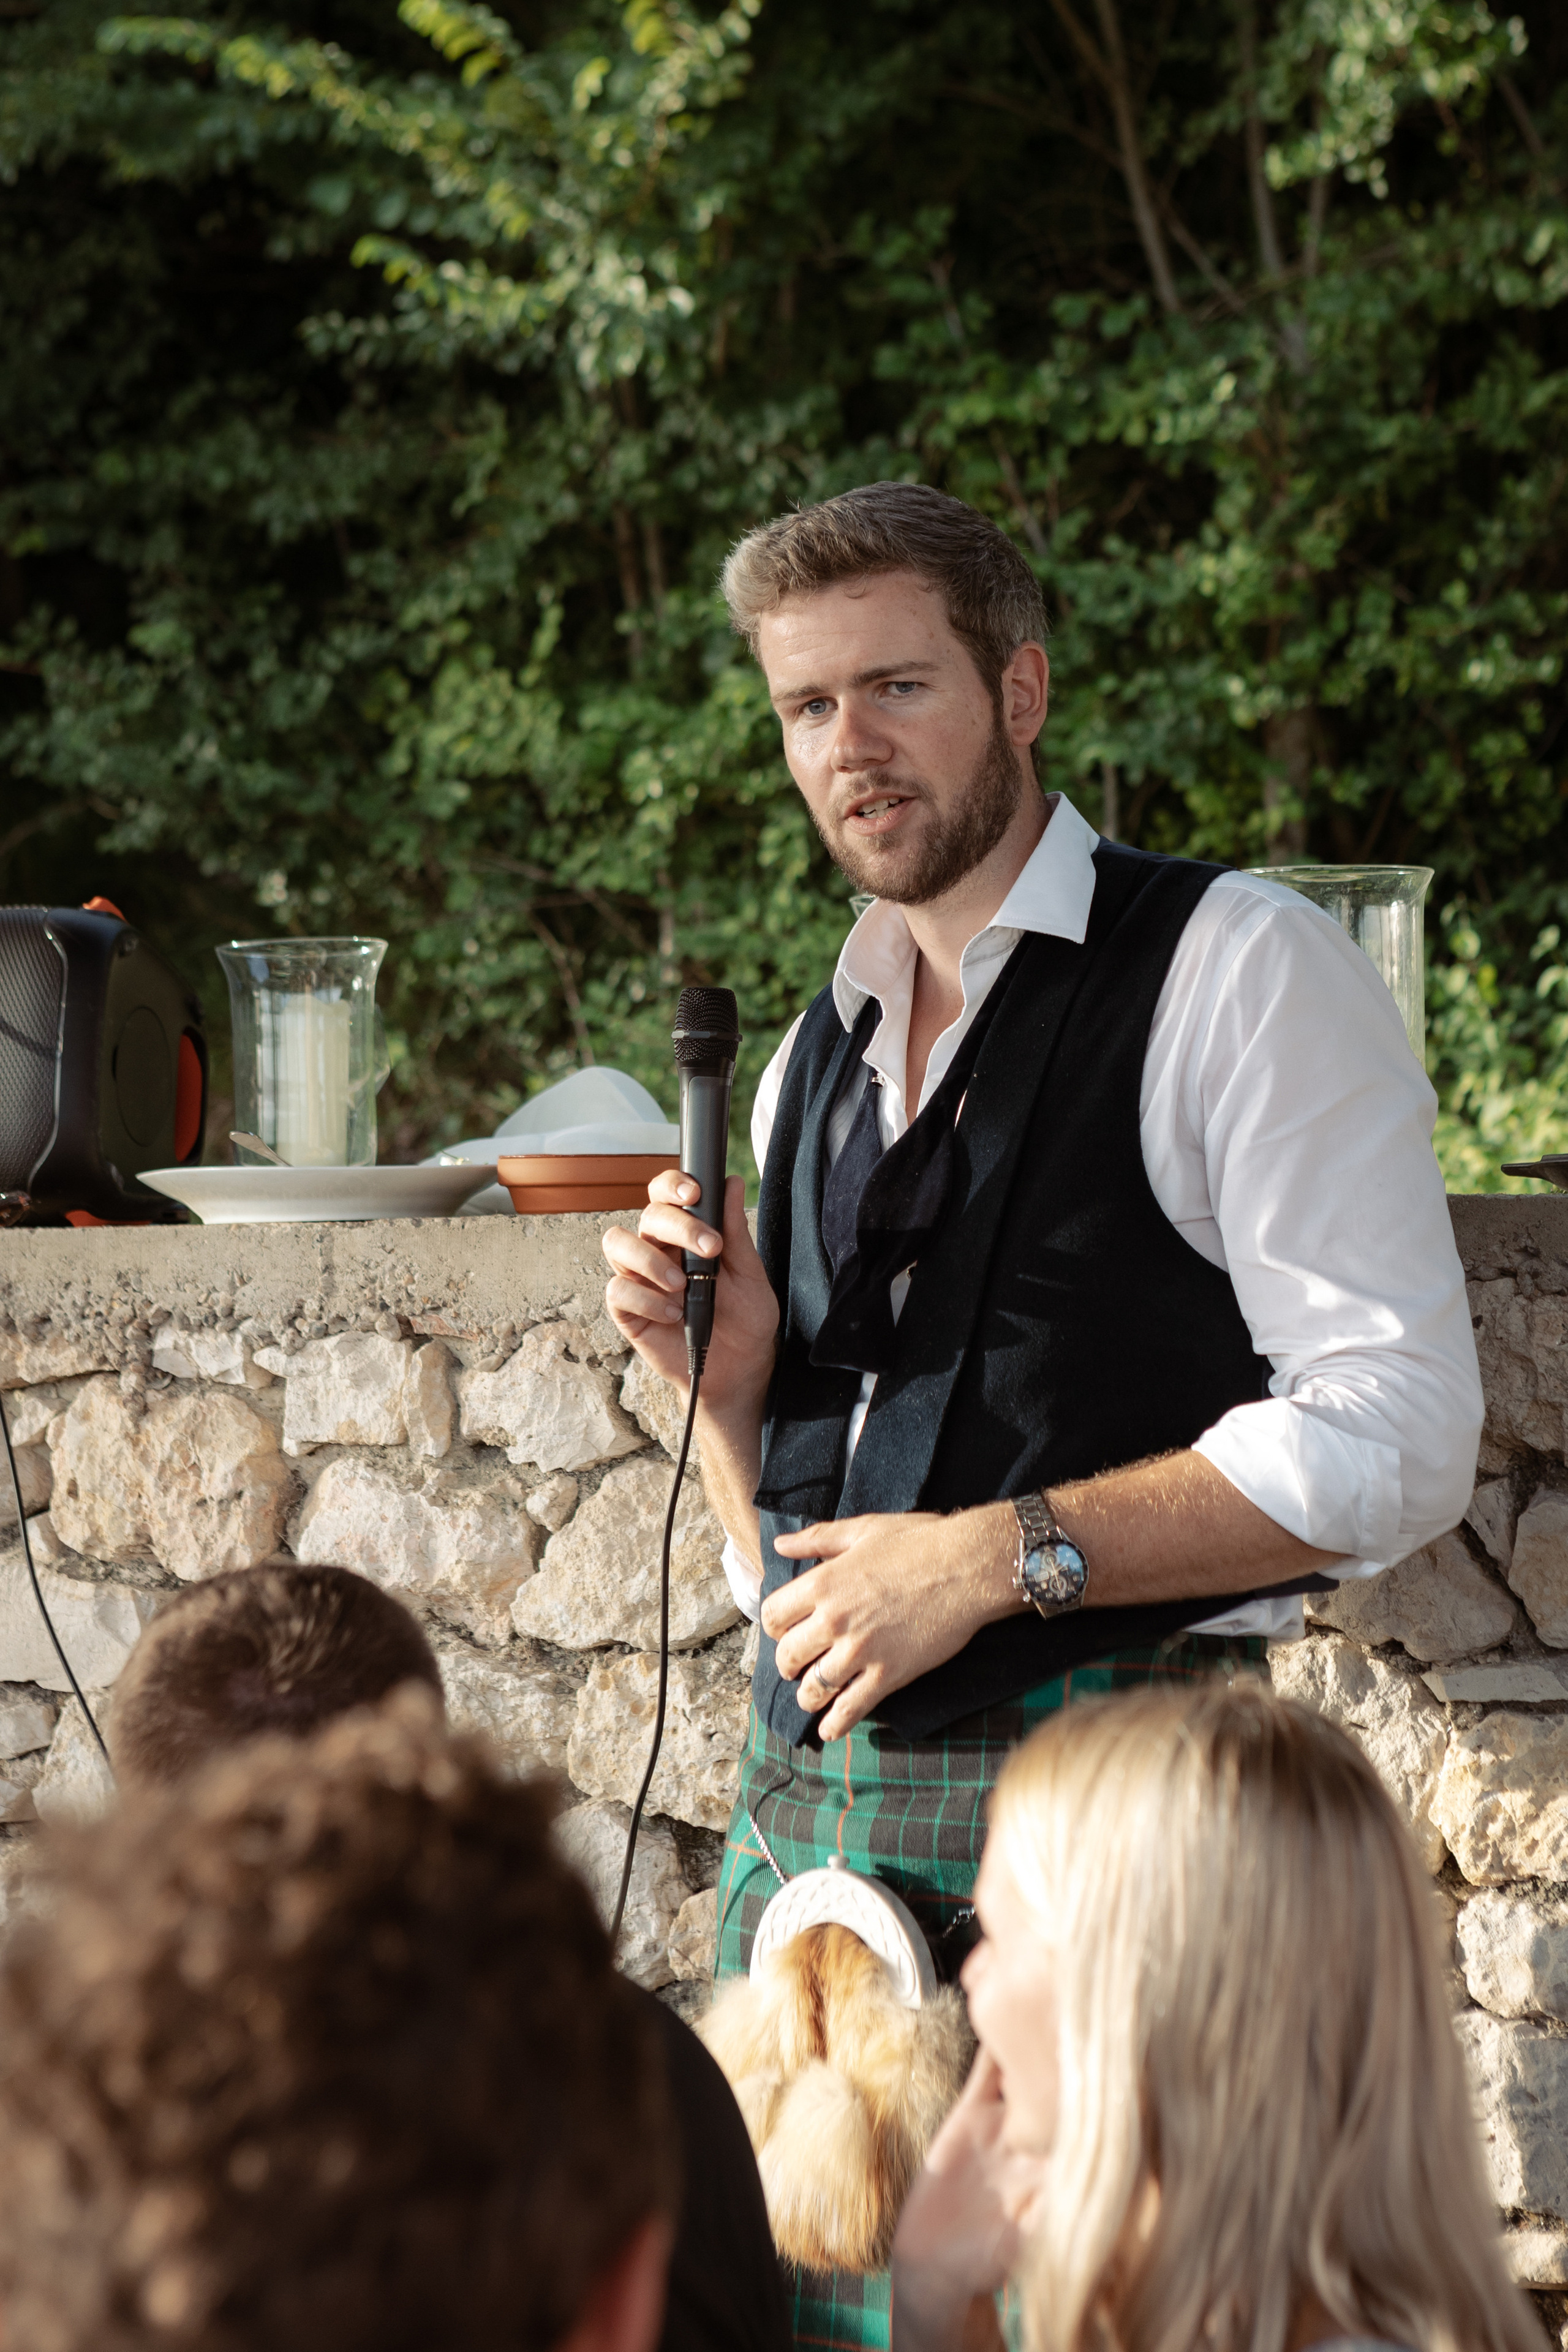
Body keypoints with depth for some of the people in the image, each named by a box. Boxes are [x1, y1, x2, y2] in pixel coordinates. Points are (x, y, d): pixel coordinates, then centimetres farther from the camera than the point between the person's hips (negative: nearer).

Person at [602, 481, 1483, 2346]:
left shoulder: (1237, 972, -4)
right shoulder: (813, 1058, 17)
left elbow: (1394, 1438, -13)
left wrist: (1006, 1553, -16)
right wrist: (731, 1377, 1)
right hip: (809, 1785, 6)